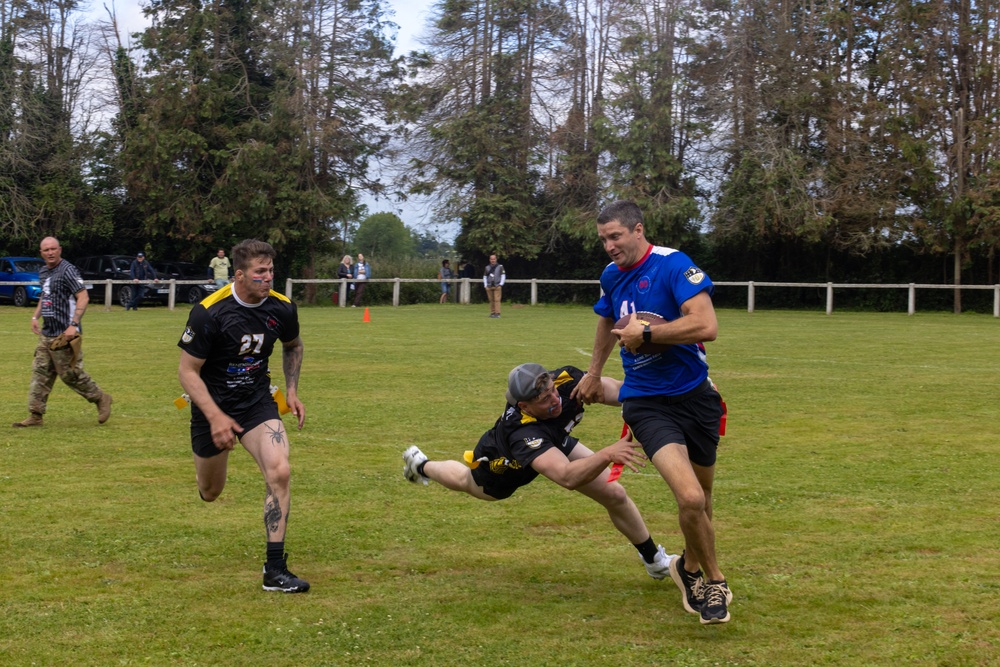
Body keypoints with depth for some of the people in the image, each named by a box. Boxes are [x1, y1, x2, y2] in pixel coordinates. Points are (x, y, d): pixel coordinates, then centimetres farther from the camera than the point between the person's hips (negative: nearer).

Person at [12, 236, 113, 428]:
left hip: (65, 335, -8)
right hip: (46, 334, 8)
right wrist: (35, 316, 17)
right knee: (40, 373, 6)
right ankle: (35, 415, 9)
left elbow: (83, 297, -18)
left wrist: (73, 325, -25)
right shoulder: (43, 273, 14)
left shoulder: (67, 271, -12)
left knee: (70, 374, -3)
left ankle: (101, 399, 14)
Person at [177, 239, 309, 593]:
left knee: (279, 471, -21)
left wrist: (292, 390, 5)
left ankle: (275, 569, -14)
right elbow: (187, 370, -16)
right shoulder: (208, 312, -23)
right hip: (213, 405, -2)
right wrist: (215, 417, -23)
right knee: (209, 493, 14)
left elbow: (292, 346, 15)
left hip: (258, 403, 2)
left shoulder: (282, 308, -9)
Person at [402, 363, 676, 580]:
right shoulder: (523, 434, -53)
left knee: (615, 495, -4)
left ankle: (654, 559, 21)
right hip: (503, 463, -4)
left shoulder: (566, 380, -39)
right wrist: (608, 454, -75)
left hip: (556, 441, 4)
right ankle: (421, 465, 65)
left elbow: (618, 390, -37)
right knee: (465, 481, 30)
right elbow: (567, 476, -64)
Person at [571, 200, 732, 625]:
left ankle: (690, 568, 43)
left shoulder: (673, 265, -13)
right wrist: (593, 374, 38)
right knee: (691, 498, -20)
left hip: (695, 395, -1)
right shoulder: (611, 276, 6)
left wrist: (646, 333, -20)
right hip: (646, 404, 2)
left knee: (701, 493, 14)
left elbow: (706, 326, -26)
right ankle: (714, 581, 1)